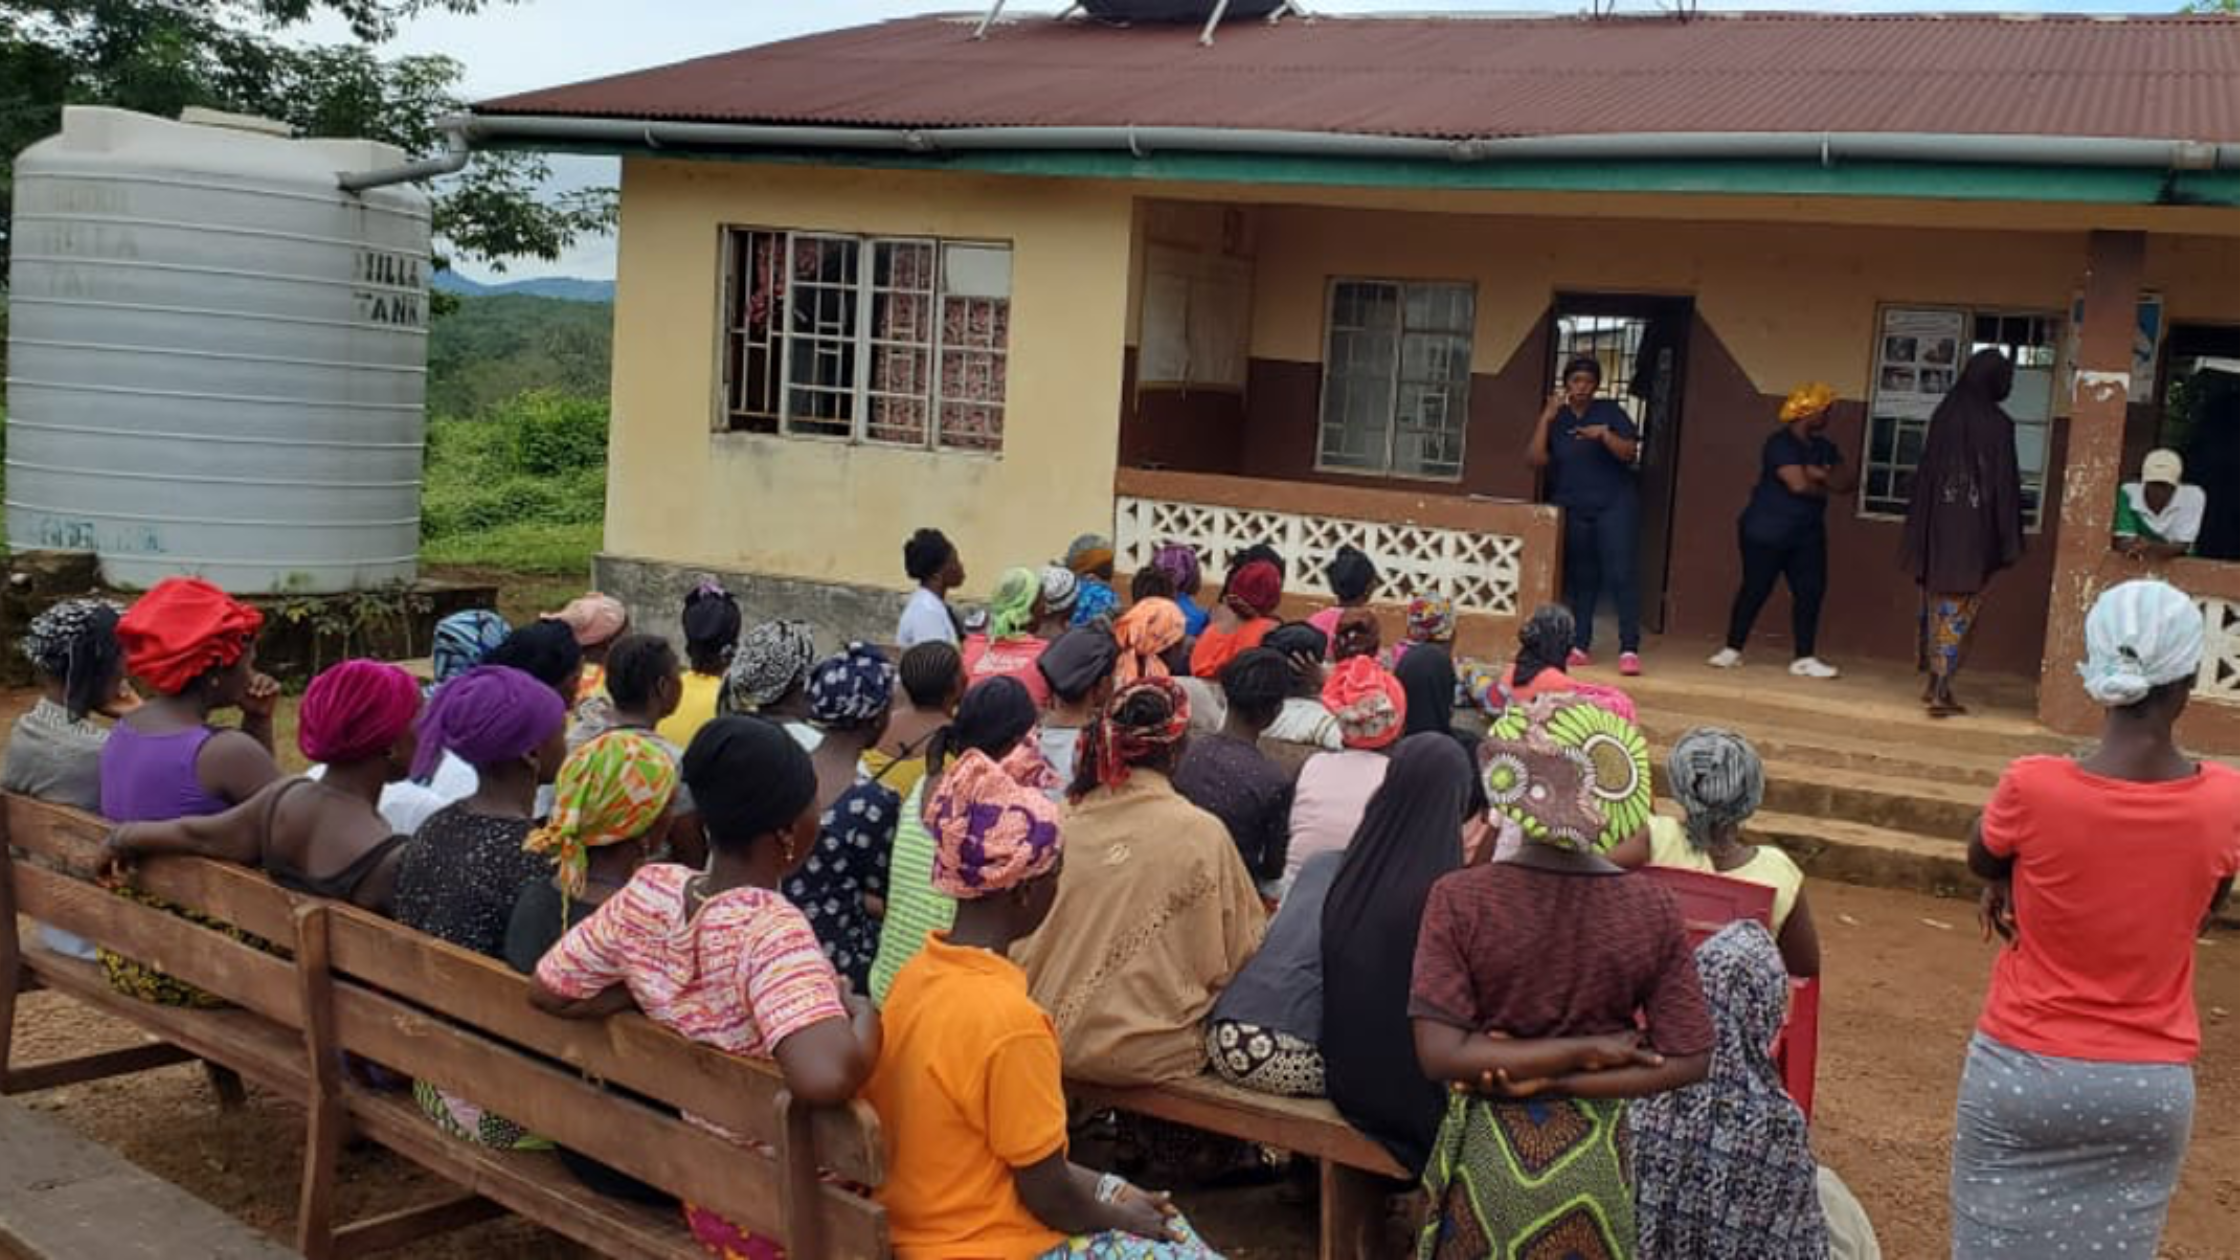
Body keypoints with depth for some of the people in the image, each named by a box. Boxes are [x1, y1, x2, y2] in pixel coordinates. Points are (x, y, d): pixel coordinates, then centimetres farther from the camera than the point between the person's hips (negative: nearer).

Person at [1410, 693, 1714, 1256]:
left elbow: (1441, 1054, -21)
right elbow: (1687, 1060, -11)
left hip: (1485, 1156, -1)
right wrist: (1579, 1061, -11)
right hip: (1595, 1161, 1)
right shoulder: (1654, 912, -13)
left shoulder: (1459, 899, -18)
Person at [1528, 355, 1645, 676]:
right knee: (1579, 578, 5)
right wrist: (1546, 417, -11)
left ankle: (1629, 649, -12)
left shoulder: (1610, 411, 2)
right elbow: (1535, 459, -5)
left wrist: (1604, 435, -22)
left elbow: (1630, 453, -5)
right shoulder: (1555, 419, 7)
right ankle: (1580, 646, 13)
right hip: (1572, 510, 2)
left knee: (1621, 574, -10)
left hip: (1615, 505, -2)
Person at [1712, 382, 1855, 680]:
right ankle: (1732, 650, 13)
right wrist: (1826, 486, -4)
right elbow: (1799, 483, -24)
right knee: (1754, 590, 0)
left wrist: (1822, 474, -15)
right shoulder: (1780, 443, -13)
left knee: (1811, 591, -1)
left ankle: (1804, 659, 2)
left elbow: (1850, 482, 4)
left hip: (1808, 534, 7)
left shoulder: (1824, 447, 11)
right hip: (1766, 532, -7)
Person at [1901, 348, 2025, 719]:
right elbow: (2004, 485, -10)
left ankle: (1935, 682, 22)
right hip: (1974, 529, -4)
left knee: (1937, 602, 15)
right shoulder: (1998, 424, -11)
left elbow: (1925, 474, 7)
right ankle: (1941, 689, -4)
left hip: (1938, 526, 4)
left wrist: (1920, 533, 13)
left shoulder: (1944, 415, 2)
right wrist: (2008, 542, -6)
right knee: (1960, 609, 2)